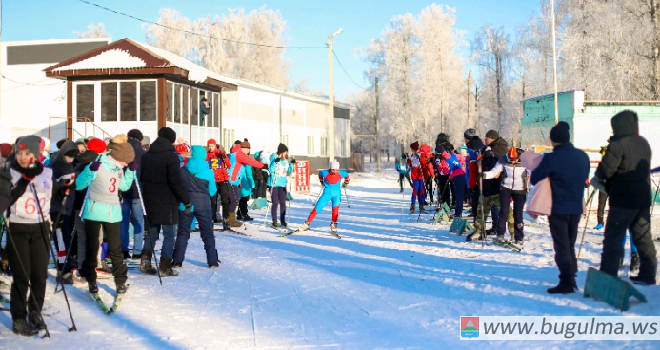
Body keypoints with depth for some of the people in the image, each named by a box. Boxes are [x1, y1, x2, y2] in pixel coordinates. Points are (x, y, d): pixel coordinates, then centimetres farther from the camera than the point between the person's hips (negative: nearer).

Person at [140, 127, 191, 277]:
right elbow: (176, 183, -18)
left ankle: (145, 262, 13)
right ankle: (165, 267, 1)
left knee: (152, 232, 19)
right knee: (169, 234, 2)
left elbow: (141, 178, 13)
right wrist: (187, 200, -11)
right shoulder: (171, 157, -14)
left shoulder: (146, 156, 7)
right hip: (167, 203, -6)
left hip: (149, 202, 6)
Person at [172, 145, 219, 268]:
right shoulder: (208, 172, -5)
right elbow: (212, 191, 0)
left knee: (182, 232, 10)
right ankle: (212, 261, 8)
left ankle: (177, 260, 8)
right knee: (208, 233, 8)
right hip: (203, 204, -1)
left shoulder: (183, 170, -3)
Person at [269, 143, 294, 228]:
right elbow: (271, 170, -17)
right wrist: (275, 162, -30)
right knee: (275, 203, -1)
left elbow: (288, 171, 17)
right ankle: (274, 221, 7)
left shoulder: (285, 160, 8)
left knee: (283, 203, 5)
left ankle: (282, 220, 13)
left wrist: (291, 164, 1)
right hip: (274, 184, -5)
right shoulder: (274, 158, -9)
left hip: (283, 184, 5)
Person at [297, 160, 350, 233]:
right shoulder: (325, 173, -17)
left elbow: (347, 176, 8)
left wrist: (346, 183, 20)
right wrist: (322, 182, 17)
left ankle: (333, 225, -14)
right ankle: (306, 224, 11)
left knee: (335, 207, -26)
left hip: (336, 194, 0)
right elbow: (320, 173, 7)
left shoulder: (341, 173, -16)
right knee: (317, 209, -2)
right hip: (326, 193, 0)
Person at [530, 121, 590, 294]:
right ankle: (571, 278, 22)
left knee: (561, 247, 0)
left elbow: (534, 179, -10)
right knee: (570, 244, 17)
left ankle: (566, 282, -1)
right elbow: (585, 178, 15)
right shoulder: (583, 156, 3)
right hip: (576, 208, 6)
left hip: (558, 208, -6)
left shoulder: (551, 158, -16)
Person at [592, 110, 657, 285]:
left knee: (613, 238, -4)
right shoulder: (644, 143, 13)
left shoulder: (618, 144, -14)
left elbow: (606, 170, -17)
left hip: (623, 200, -8)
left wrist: (598, 178, 7)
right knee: (643, 237, 13)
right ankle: (648, 273, 16)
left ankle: (607, 275, -5)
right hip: (643, 198, 8)